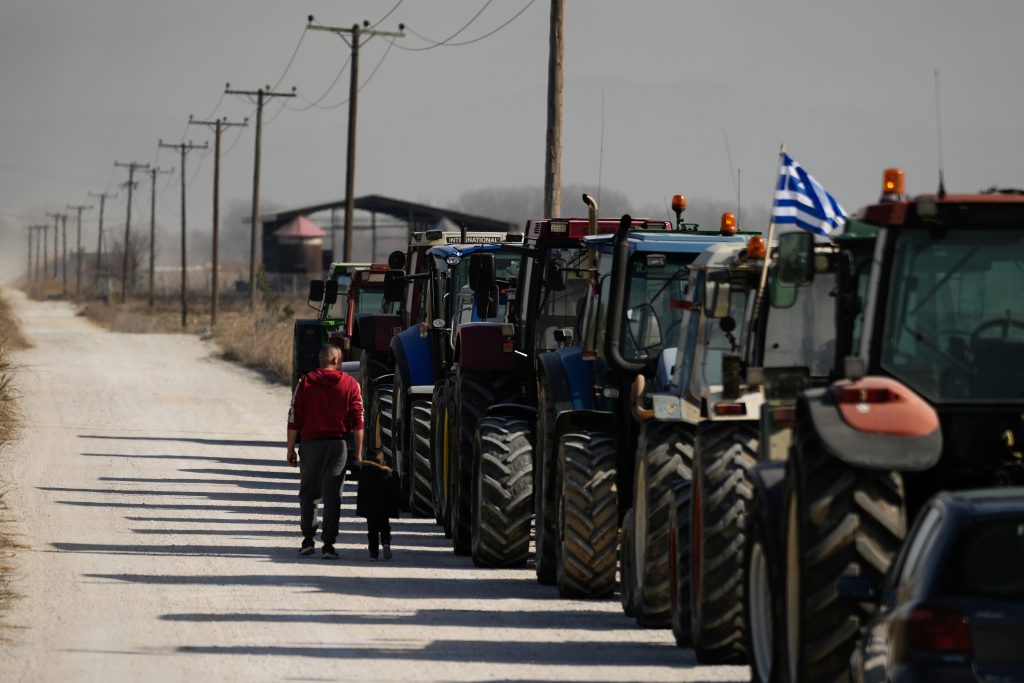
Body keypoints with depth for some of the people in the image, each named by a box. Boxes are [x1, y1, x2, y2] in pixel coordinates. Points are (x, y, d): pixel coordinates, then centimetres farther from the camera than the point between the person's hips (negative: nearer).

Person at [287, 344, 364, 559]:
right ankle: (328, 544, -4)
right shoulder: (350, 384, 2)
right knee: (332, 495, 1)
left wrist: (291, 449, 5)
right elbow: (358, 422, -2)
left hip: (311, 444, 0)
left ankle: (308, 539, 11)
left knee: (307, 493, 15)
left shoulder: (305, 382, 2)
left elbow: (294, 420, 0)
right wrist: (358, 452, 2)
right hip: (337, 445, 0)